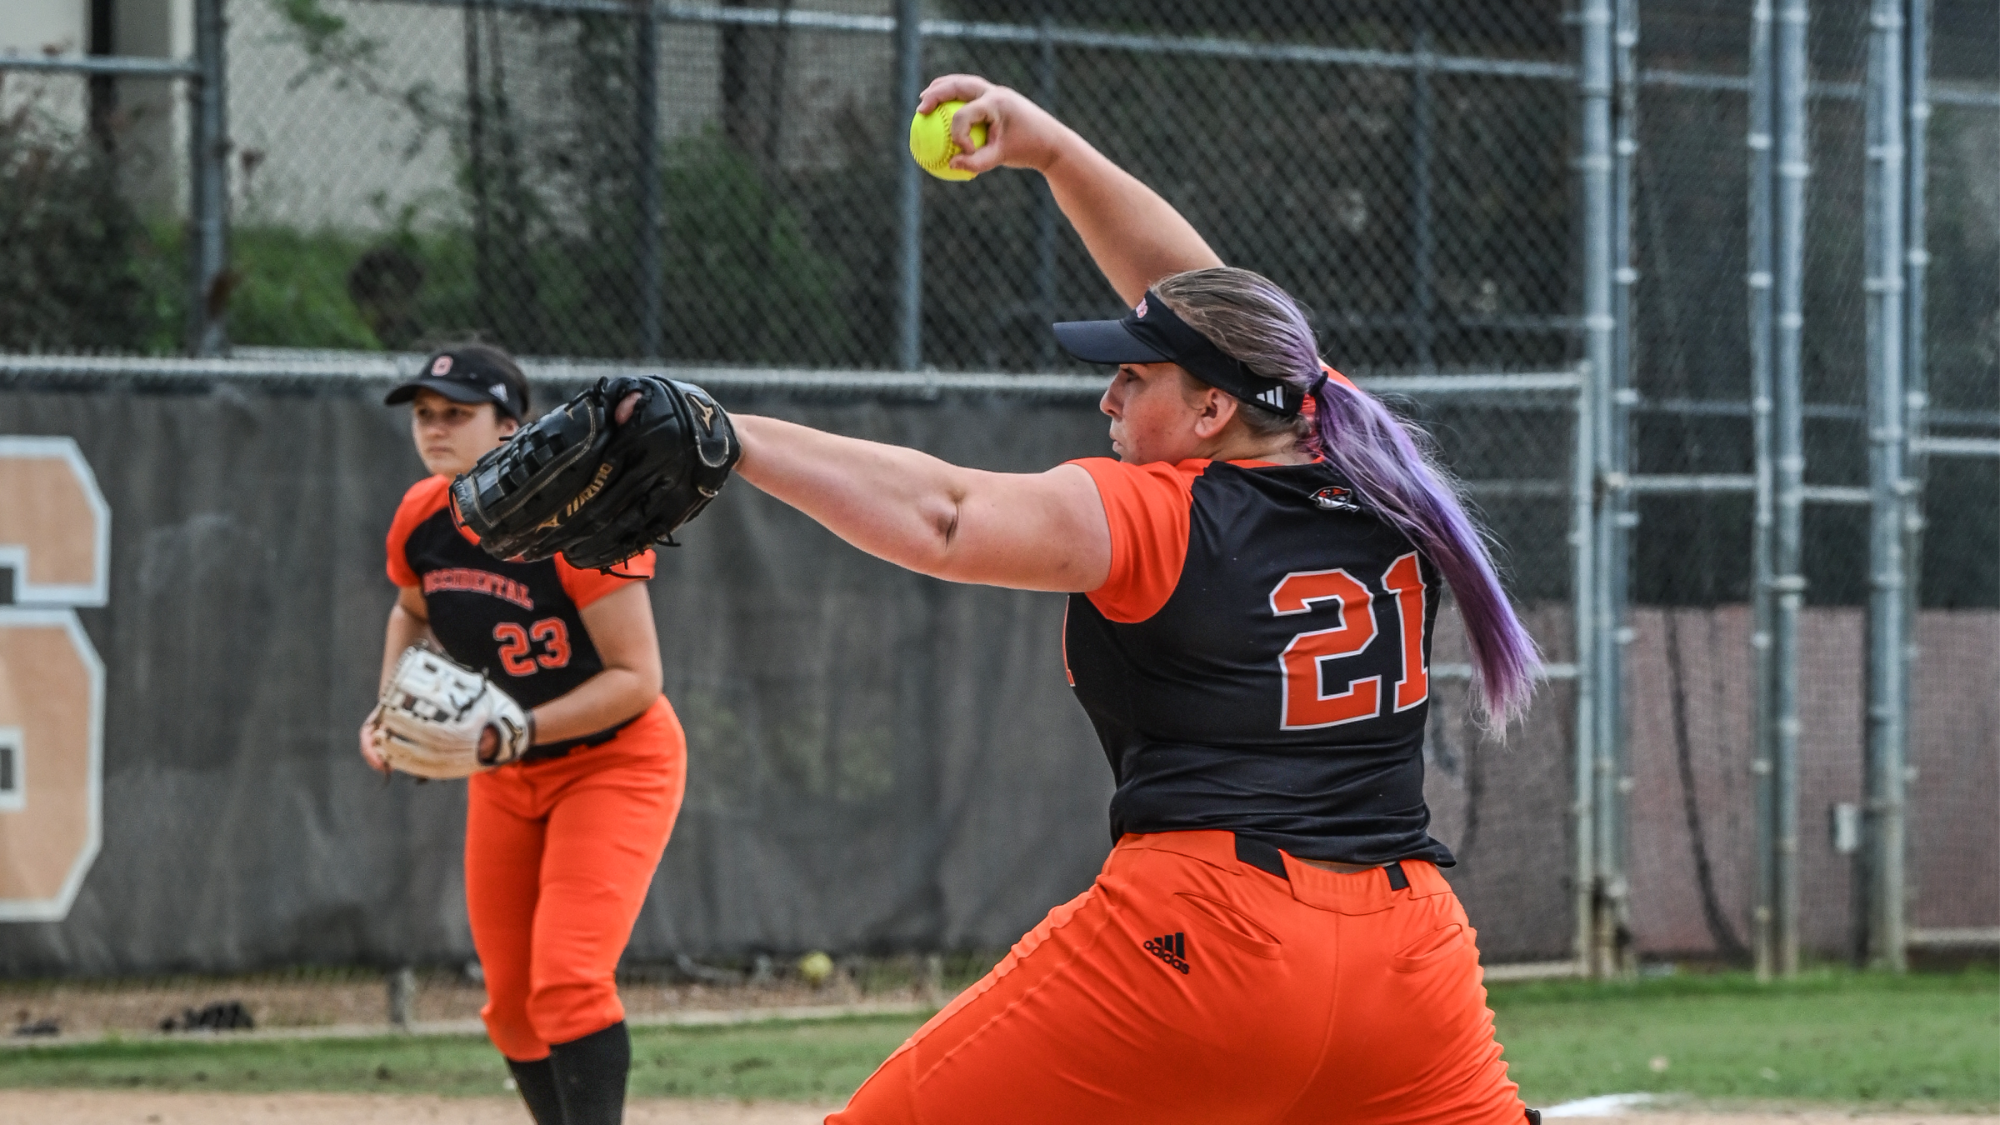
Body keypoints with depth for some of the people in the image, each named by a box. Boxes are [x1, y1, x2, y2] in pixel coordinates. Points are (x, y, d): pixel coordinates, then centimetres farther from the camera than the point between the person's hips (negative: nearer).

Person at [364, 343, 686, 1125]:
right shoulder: (420, 519, -6)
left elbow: (637, 677, -26)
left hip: (615, 765, -7)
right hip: (506, 781, 7)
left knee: (566, 982, -23)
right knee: (512, 1008, 9)